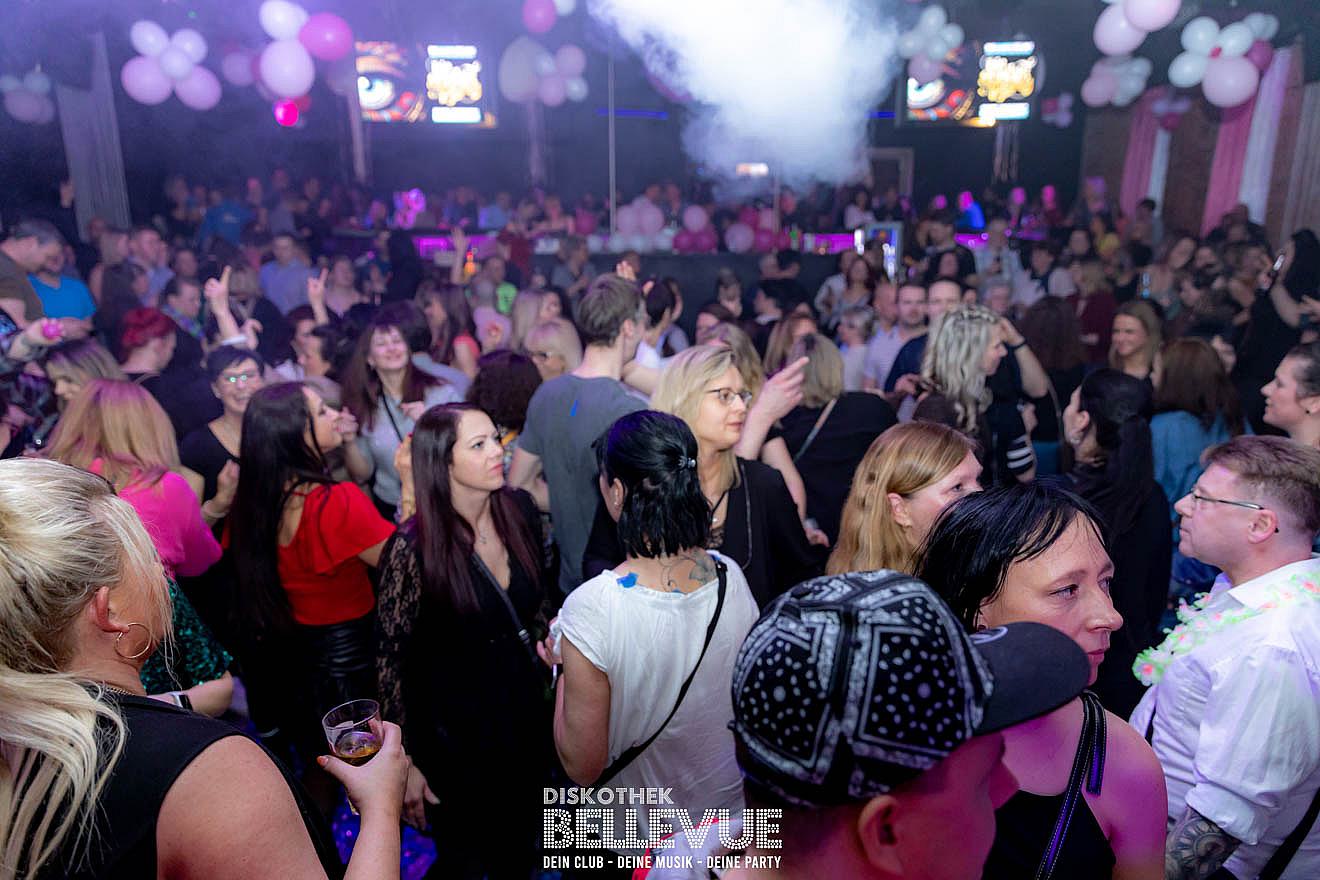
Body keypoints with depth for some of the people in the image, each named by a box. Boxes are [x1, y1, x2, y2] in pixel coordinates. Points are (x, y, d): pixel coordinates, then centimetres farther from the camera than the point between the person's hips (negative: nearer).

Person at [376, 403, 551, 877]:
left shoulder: (520, 509, -9)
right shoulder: (413, 546, -23)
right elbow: (390, 661, -15)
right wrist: (405, 763, -11)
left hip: (528, 716, 5)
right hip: (455, 736, -4)